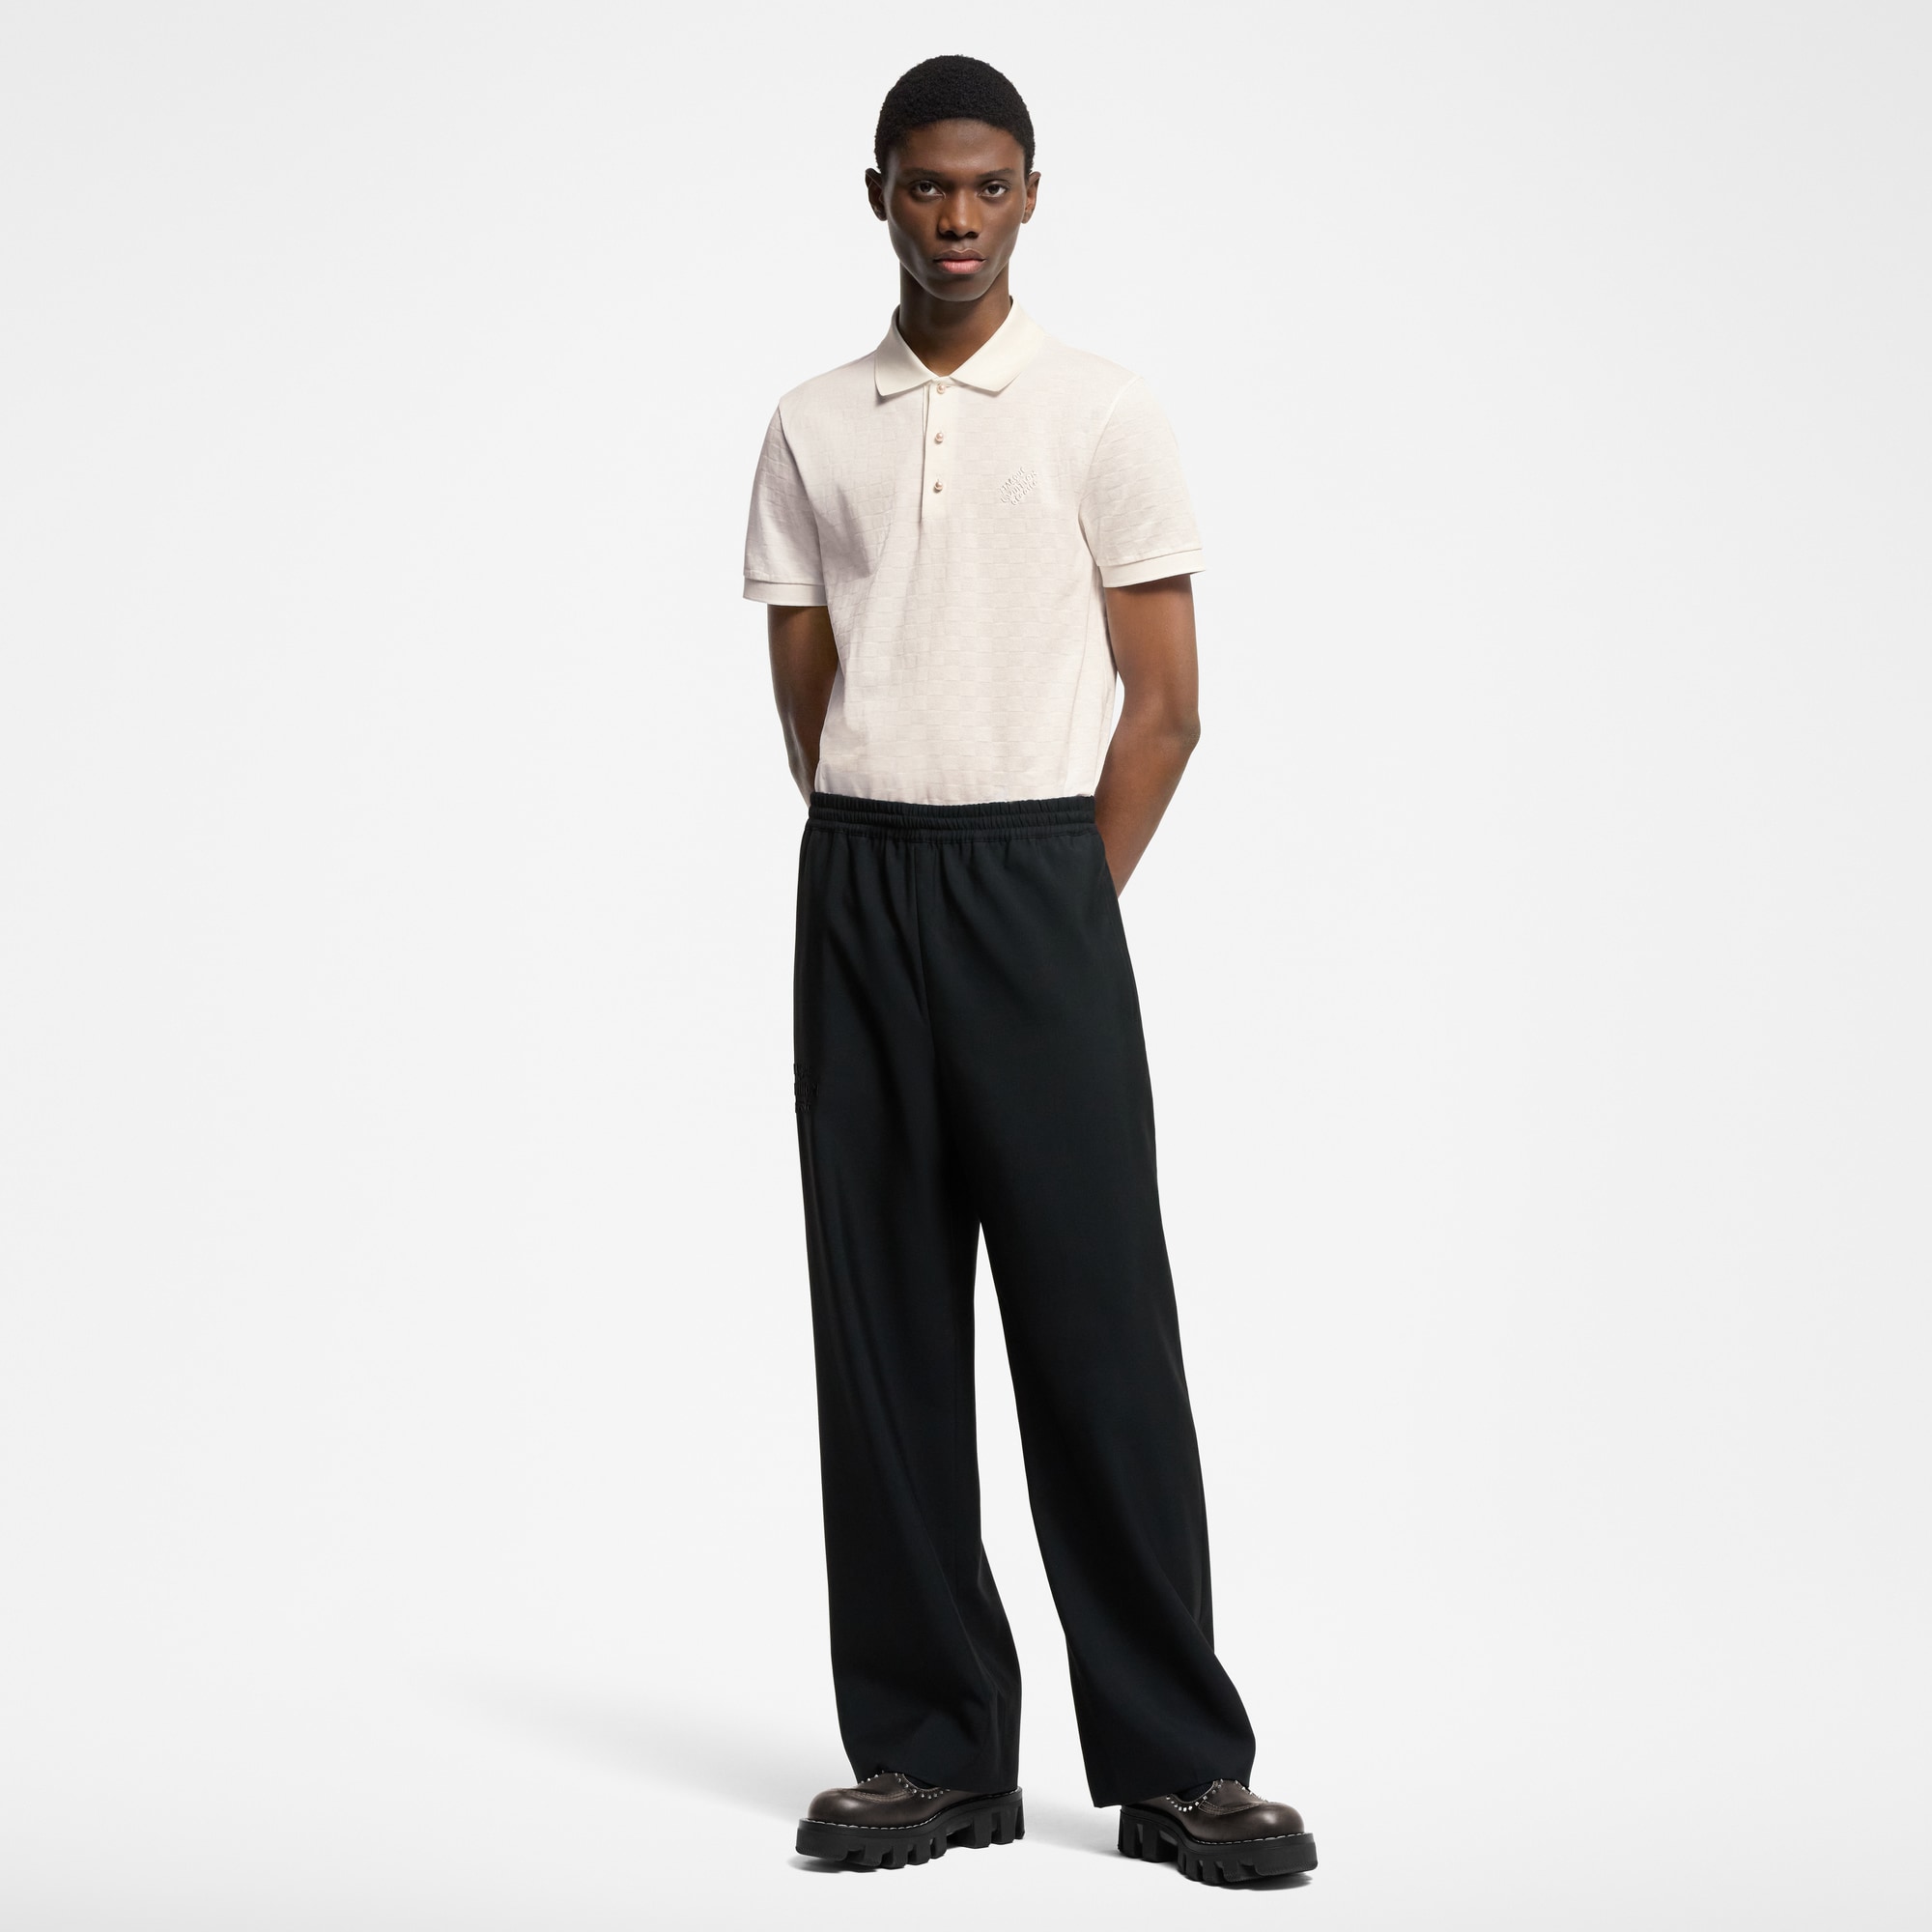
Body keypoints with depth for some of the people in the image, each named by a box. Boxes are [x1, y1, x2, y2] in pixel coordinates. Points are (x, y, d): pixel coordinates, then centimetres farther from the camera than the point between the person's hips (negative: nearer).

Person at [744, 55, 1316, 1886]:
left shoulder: (1103, 416, 3)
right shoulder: (812, 432, 11)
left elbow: (1162, 704, 1)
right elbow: (806, 703, 12)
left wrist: (1065, 913, -2)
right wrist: (894, 879, 5)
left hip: (1039, 879, -3)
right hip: (860, 895, 3)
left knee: (1097, 1321, -4)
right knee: (884, 1329, 4)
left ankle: (1176, 1760, 3)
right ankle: (931, 1750, 12)